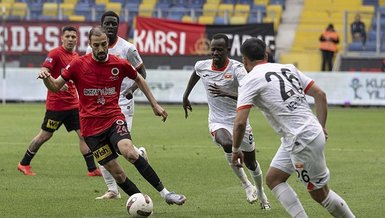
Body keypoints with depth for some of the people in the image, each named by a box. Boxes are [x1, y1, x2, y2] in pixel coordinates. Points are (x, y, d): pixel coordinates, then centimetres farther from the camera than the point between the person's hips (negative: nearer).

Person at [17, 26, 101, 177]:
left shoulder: (75, 56, 12)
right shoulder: (56, 53, -10)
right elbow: (43, 72, -21)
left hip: (73, 103, 7)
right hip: (56, 103, -7)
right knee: (45, 135, 2)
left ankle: (92, 169, 1)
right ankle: (24, 164, 17)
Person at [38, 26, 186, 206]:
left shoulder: (120, 64, 0)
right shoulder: (78, 65, -3)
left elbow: (138, 79, 19)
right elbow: (56, 87, 3)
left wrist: (154, 105, 19)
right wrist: (46, 78, -19)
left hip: (114, 119, -1)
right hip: (91, 127, 1)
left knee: (129, 152, -29)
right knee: (116, 173, -5)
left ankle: (165, 193, -25)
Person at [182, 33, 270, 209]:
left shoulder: (236, 68, -19)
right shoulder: (202, 66, -6)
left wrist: (227, 93, -44)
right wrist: (185, 96, 26)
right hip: (217, 122, 1)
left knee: (251, 163, 12)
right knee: (227, 144, -34)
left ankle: (261, 194, 44)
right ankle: (246, 186, -15)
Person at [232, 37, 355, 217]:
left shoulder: (249, 81, -7)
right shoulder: (288, 69, 14)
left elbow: (240, 122, -14)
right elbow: (320, 94, 11)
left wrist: (235, 149, 2)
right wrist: (321, 127, 13)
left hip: (302, 141, -8)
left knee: (319, 193, 4)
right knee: (273, 179, 15)